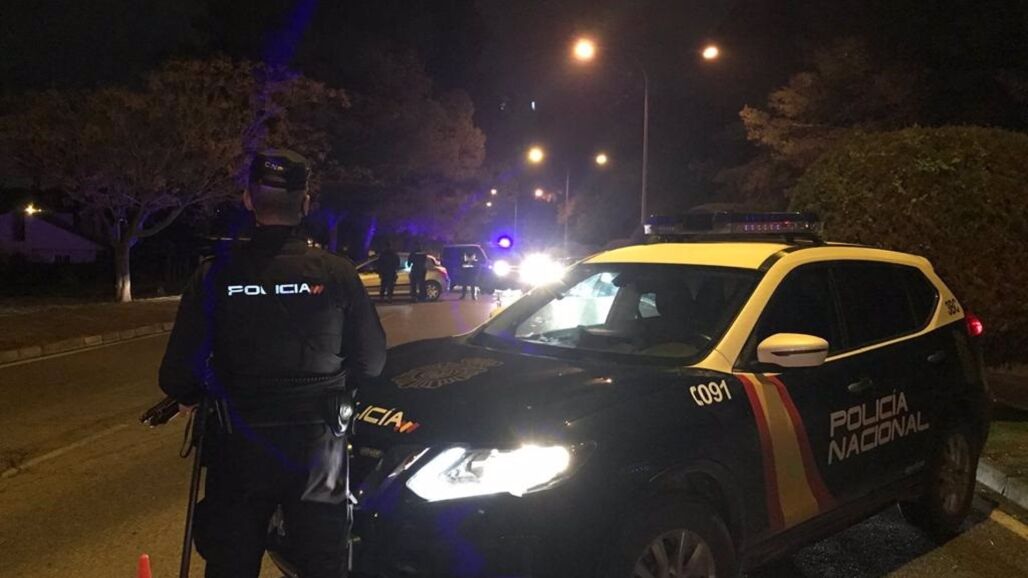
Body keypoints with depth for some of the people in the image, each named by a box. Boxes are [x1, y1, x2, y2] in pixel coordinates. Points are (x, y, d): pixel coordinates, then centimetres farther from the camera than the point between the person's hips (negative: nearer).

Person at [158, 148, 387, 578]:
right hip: (318, 448, 0)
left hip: (238, 450, 0)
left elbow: (178, 377, -10)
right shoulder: (337, 273, -8)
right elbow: (372, 361, -1)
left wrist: (190, 398, 14)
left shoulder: (216, 275, -10)